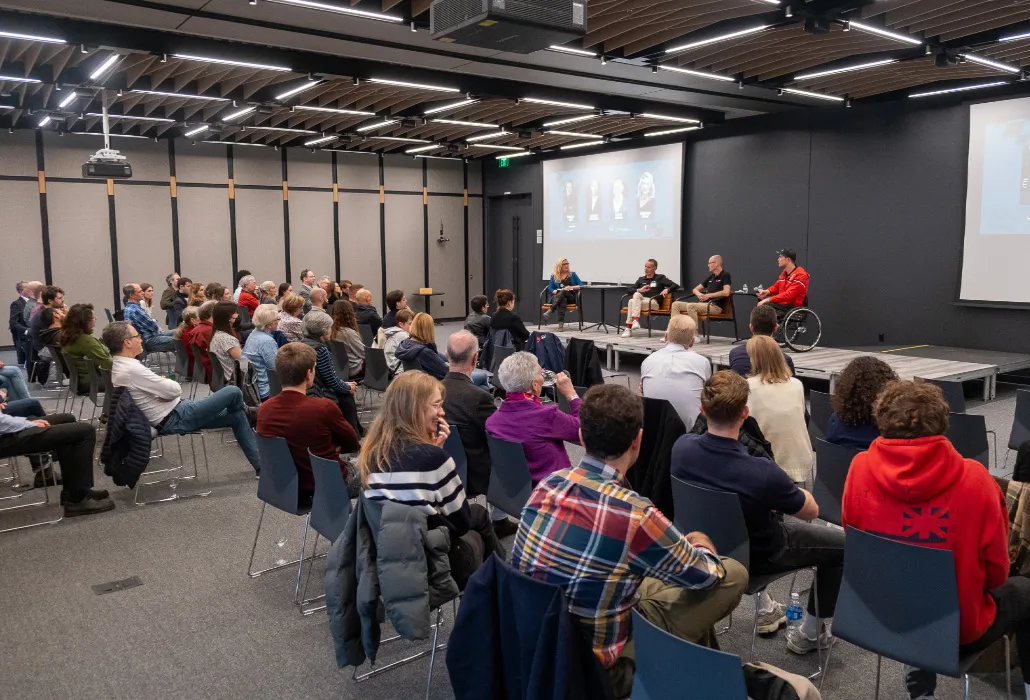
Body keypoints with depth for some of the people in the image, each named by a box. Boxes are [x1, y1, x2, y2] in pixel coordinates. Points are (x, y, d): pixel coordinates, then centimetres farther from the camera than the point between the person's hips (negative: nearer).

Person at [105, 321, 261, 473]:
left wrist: (164, 383, -3)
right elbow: (174, 390, -21)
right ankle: (243, 409, 32)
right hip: (176, 419, -10)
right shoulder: (131, 369, -26)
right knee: (233, 392, -5)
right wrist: (169, 383, -1)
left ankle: (261, 465, 15)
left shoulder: (117, 366, 5)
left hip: (168, 417, 10)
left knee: (237, 417, 10)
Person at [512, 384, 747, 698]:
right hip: (593, 668, -6)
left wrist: (679, 543, 17)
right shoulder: (634, 515, -29)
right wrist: (702, 545, 16)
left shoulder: (548, 484, -9)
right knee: (733, 574, 3)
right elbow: (705, 574, -8)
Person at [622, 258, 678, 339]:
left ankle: (628, 329, -36)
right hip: (641, 300, 4)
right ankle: (635, 321, -38)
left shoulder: (660, 278, 13)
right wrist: (639, 290, -6)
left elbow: (676, 286, 4)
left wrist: (667, 289, -18)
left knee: (632, 302, -29)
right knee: (636, 294, -30)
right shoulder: (641, 279, 26)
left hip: (654, 302, -4)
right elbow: (630, 290, 15)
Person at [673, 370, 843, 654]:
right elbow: (811, 510, -17)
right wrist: (784, 487, 1)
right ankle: (809, 632, 29)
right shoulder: (763, 473, -38)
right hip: (760, 554, -5)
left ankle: (763, 608, 45)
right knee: (844, 544, 16)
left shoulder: (682, 447, -22)